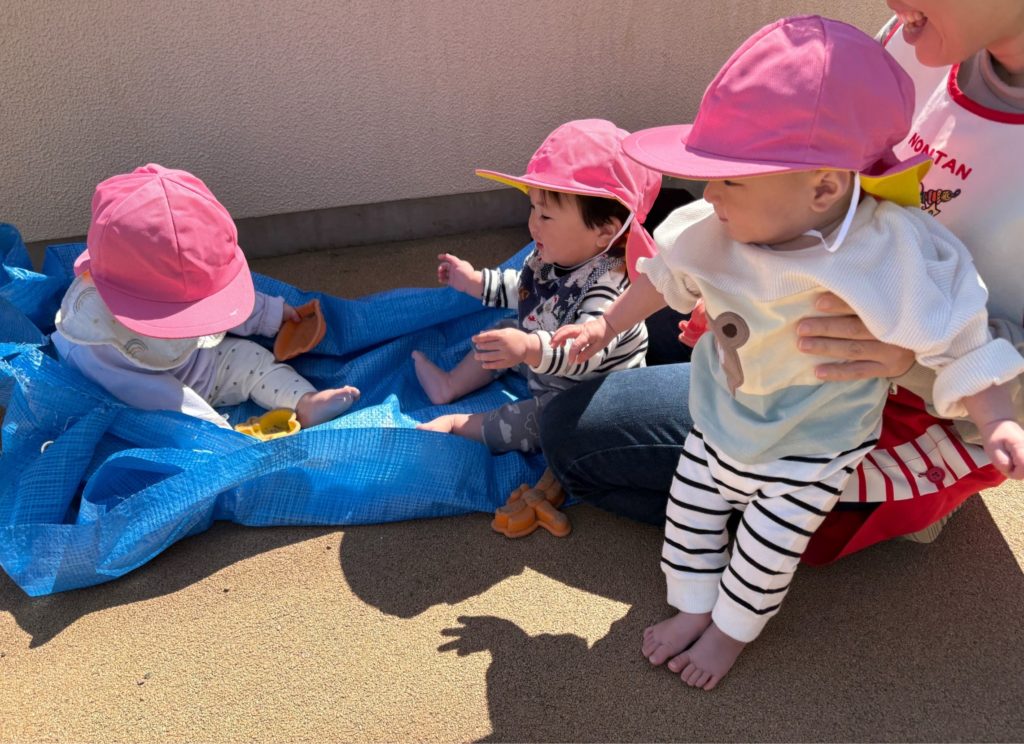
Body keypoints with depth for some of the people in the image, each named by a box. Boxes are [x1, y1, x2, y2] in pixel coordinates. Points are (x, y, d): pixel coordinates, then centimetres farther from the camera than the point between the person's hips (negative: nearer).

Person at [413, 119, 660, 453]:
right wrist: (475, 281, 13)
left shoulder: (610, 281, -37)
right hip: (546, 373, 9)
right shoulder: (550, 255, -9)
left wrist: (530, 349, -65)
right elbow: (522, 290, 14)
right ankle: (450, 385, 29)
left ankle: (457, 424, -7)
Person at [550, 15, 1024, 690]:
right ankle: (692, 610, 42)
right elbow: (667, 273, 1)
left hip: (811, 448, -4)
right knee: (690, 514, 16)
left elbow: (959, 343, -20)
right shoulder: (719, 231, -17)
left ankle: (731, 629, 40)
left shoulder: (892, 254, -31)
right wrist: (607, 325, 11)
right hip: (720, 419, 4)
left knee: (765, 553, 9)